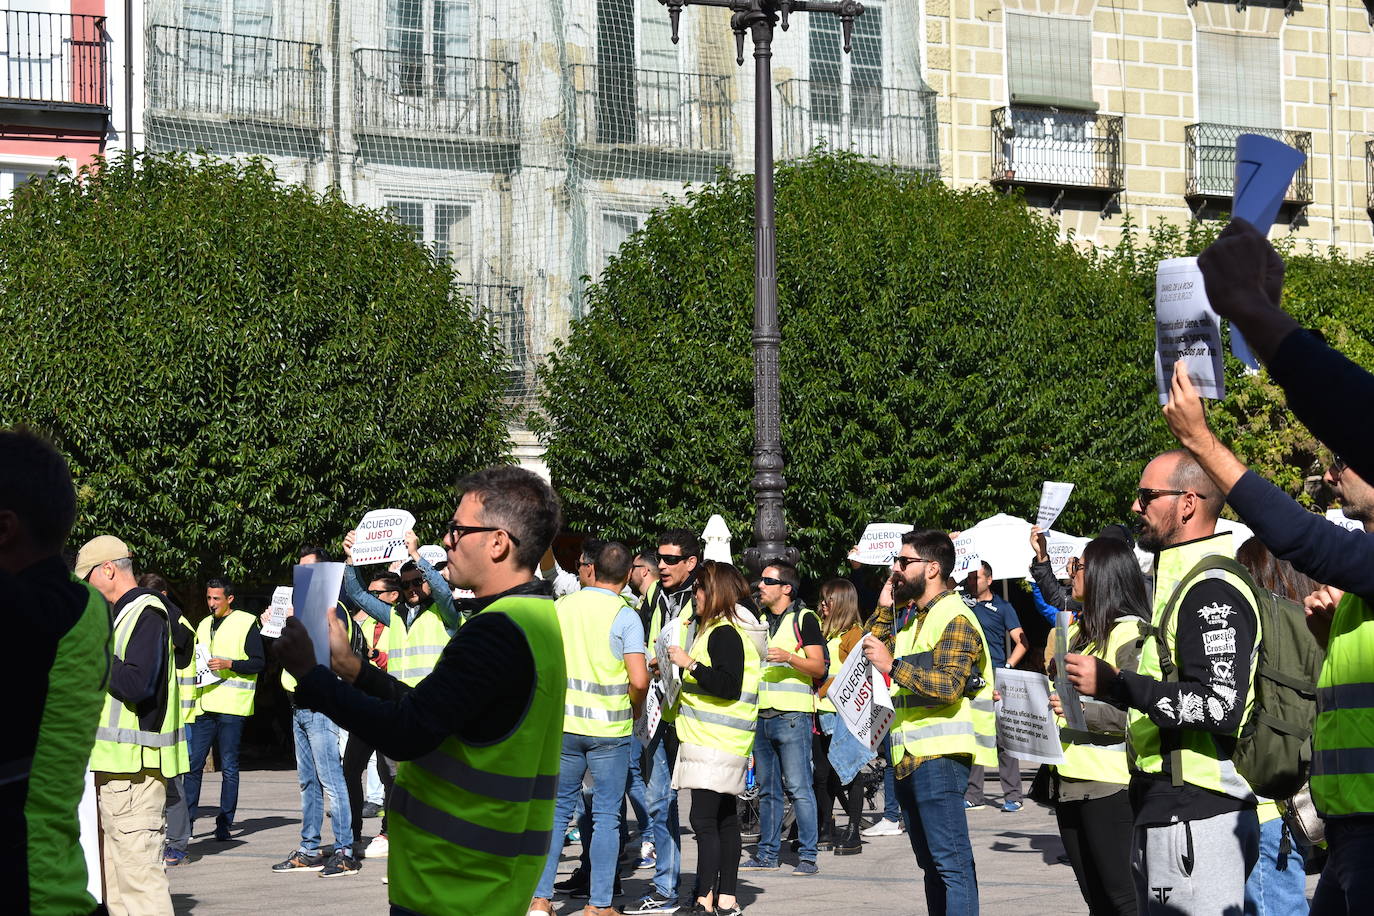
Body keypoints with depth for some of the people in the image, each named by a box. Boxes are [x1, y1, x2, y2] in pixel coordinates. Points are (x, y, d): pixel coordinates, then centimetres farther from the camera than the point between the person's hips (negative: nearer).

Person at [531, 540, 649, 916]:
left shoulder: (560, 607, 2)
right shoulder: (624, 616, -9)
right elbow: (639, 680, -16)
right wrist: (634, 708, 4)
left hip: (564, 723, 3)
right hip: (610, 729, -3)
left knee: (557, 811, 11)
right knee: (606, 816, 5)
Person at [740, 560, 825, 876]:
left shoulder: (804, 618, -3)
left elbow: (818, 667, -8)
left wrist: (789, 657, -22)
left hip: (792, 715, -7)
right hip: (761, 715, 7)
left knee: (799, 787, -7)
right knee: (767, 789, 11)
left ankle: (808, 856, -3)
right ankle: (767, 854, 16)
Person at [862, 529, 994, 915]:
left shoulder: (954, 618, -9)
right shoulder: (910, 617, 22)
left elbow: (949, 684, -21)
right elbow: (869, 660, 20)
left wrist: (893, 667, -24)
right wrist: (884, 611, 13)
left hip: (939, 756, -10)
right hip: (908, 756, 10)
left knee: (952, 862, -12)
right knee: (932, 864, 13)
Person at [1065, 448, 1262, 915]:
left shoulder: (1213, 589, -16)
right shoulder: (1179, 581, 19)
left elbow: (1219, 706, -25)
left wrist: (1114, 683, -20)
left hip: (1196, 820, -11)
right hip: (1163, 816, 11)